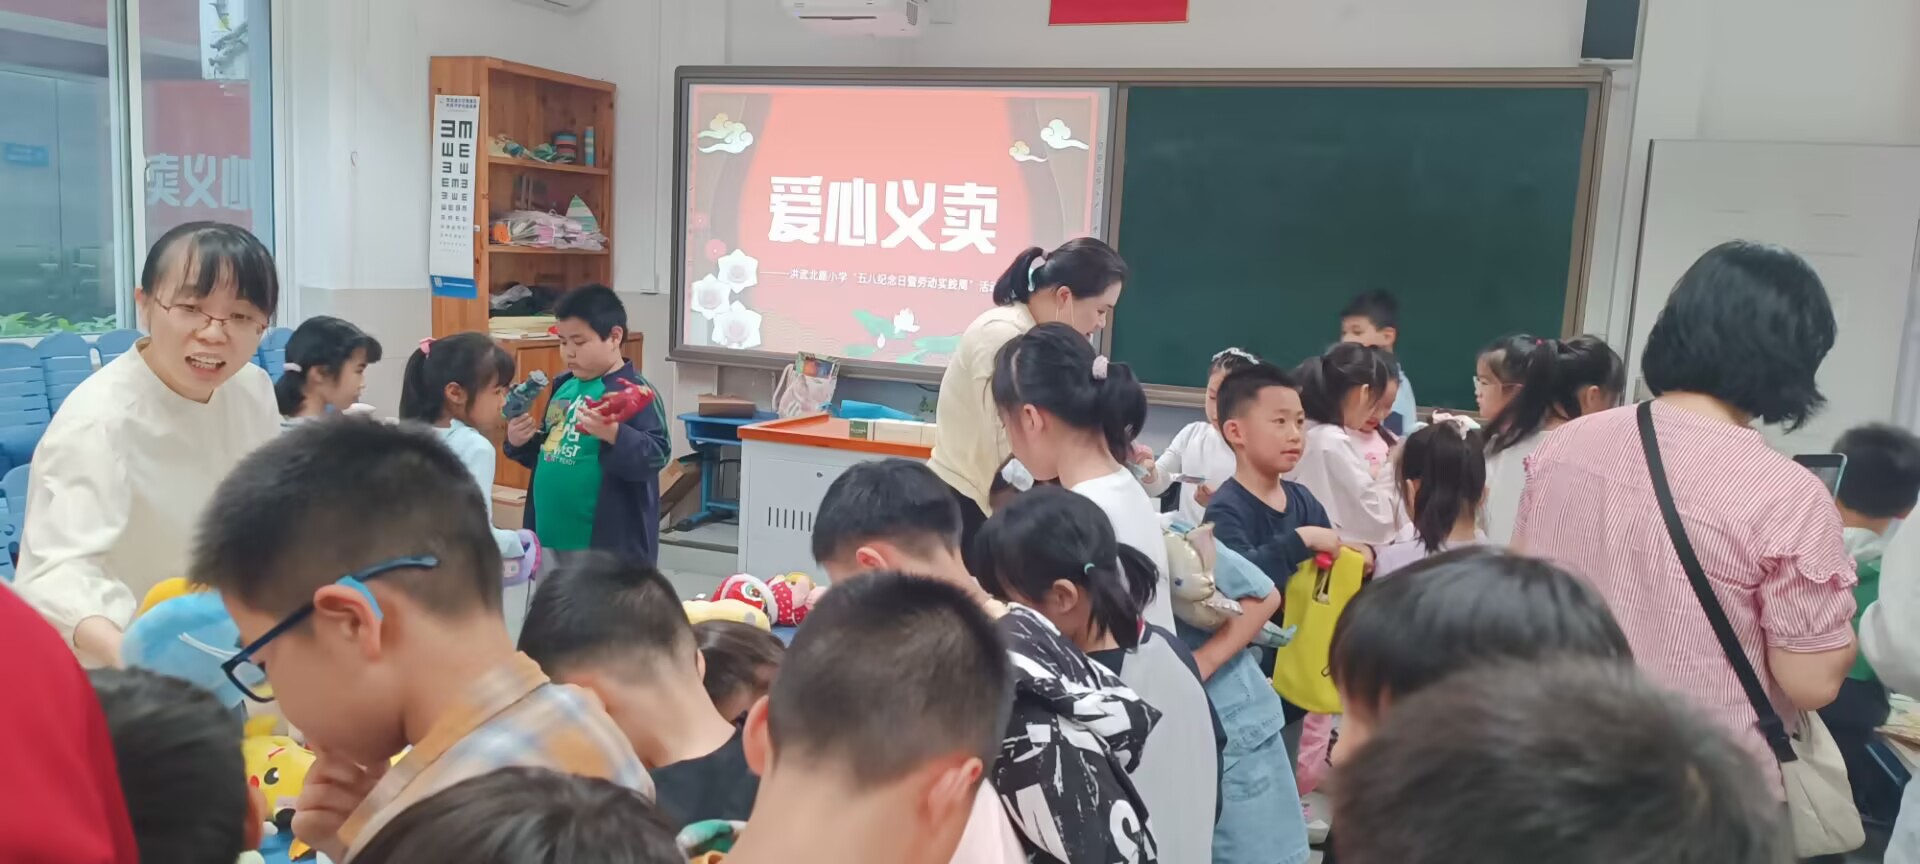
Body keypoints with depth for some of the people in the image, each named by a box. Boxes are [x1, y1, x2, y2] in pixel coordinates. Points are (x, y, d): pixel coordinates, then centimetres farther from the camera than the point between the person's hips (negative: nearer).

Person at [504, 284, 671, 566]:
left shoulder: (634, 391, -13)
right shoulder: (563, 386, 11)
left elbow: (656, 455, -21)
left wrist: (614, 434, -36)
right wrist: (520, 442, 1)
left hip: (607, 542, -8)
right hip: (550, 535, 9)